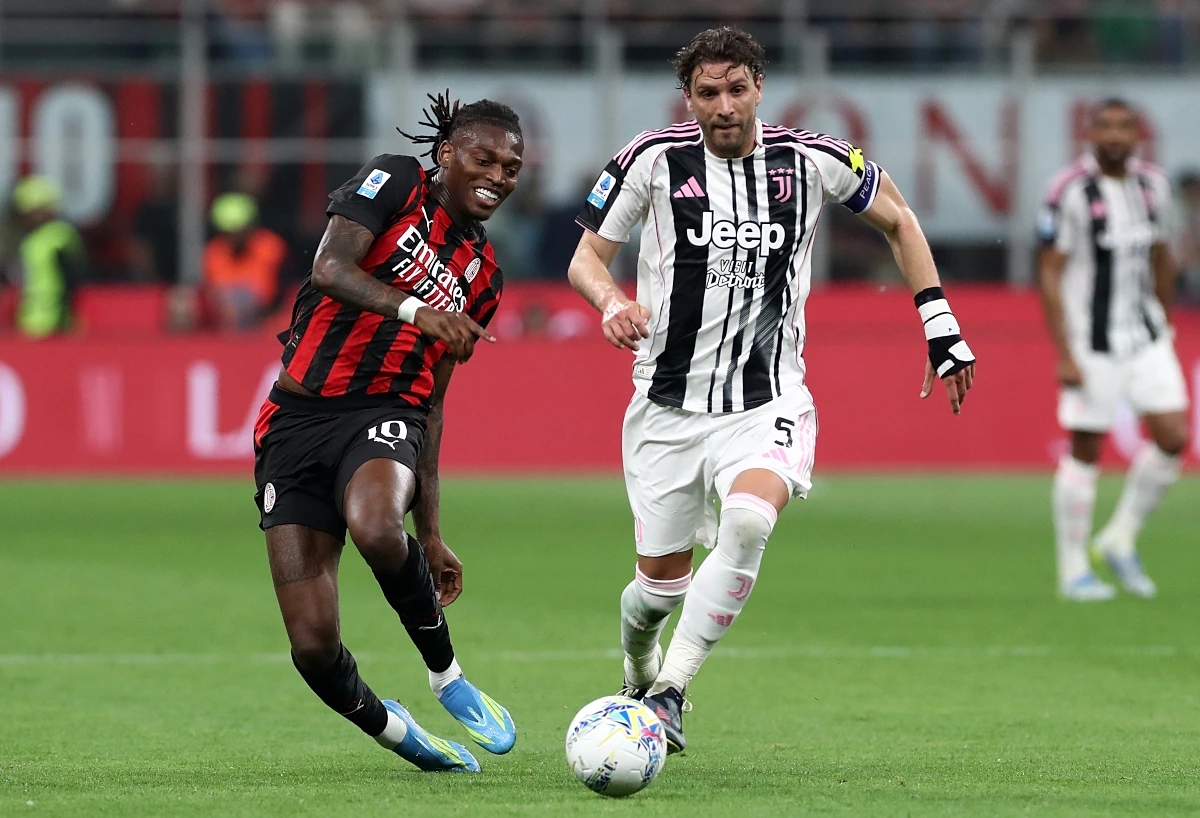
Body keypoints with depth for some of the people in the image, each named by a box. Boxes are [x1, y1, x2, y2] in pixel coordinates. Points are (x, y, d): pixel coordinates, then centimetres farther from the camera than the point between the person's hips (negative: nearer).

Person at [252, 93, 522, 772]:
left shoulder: (483, 277, 17)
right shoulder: (395, 184, 2)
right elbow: (330, 269, -15)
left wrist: (432, 534, 17)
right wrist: (415, 310, -32)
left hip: (385, 416, 3)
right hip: (297, 423, -3)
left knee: (378, 528, -36)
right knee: (313, 643, -12)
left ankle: (446, 672, -12)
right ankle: (389, 728, 18)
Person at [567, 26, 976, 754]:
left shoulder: (811, 161, -4)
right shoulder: (654, 160, -6)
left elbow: (898, 219, 14)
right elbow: (586, 257, 3)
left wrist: (941, 325, 9)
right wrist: (612, 301, -20)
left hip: (768, 402, -1)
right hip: (669, 406, 1)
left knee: (749, 520, -32)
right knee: (662, 583, 4)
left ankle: (670, 691, -25)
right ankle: (638, 678, 40)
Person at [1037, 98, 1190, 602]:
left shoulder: (1151, 185, 5)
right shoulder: (1071, 190, -14)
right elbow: (1049, 273, -13)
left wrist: (1163, 322, 23)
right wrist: (1064, 355, -16)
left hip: (1145, 336, 6)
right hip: (1091, 343, -6)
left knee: (1173, 437, -3)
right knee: (1085, 450, -1)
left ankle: (1121, 540, 15)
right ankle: (1073, 571, 10)